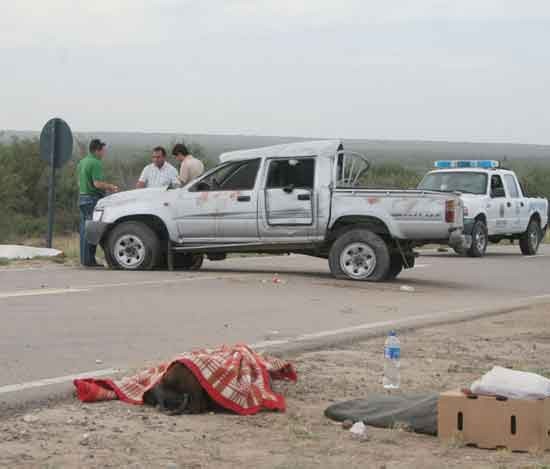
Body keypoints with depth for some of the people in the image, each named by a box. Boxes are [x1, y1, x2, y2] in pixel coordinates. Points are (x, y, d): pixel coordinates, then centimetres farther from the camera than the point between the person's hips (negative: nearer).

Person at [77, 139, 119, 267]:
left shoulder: (82, 162, 16)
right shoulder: (96, 163, -14)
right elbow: (97, 183, -22)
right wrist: (110, 187, -5)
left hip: (82, 197, 9)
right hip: (93, 199, -9)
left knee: (84, 230, 10)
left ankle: (84, 259, 13)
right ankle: (89, 259, -7)